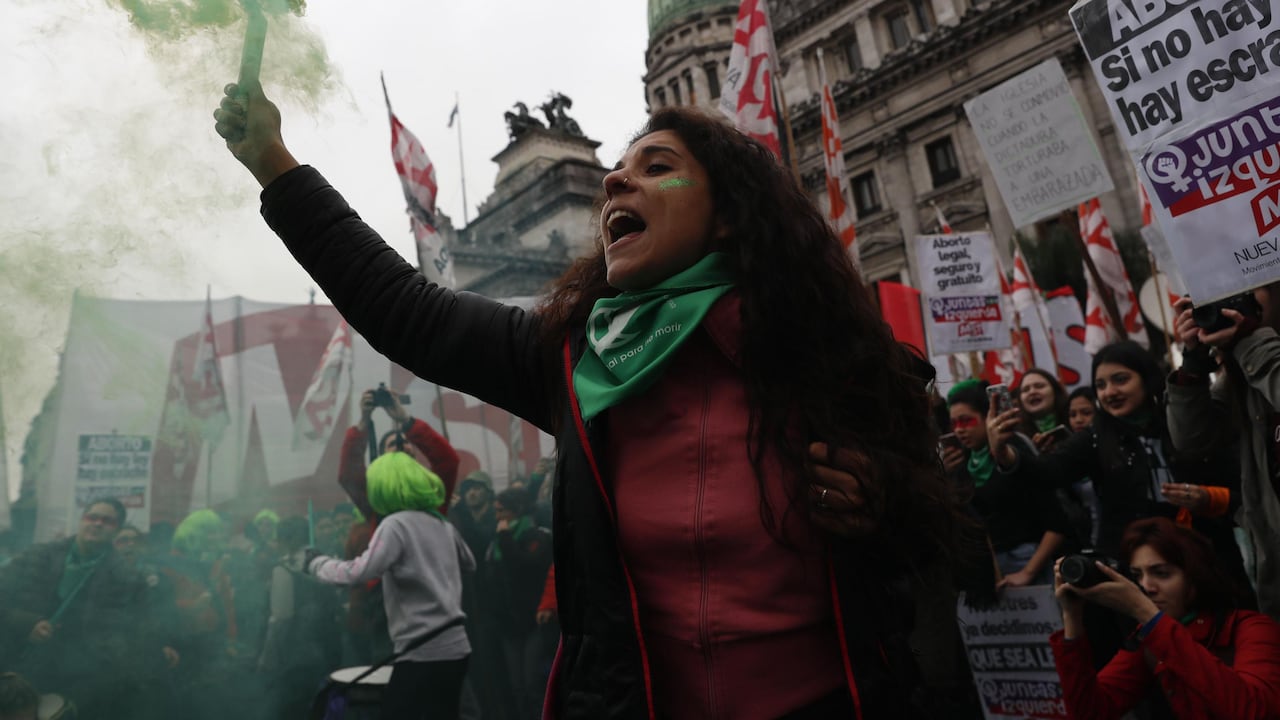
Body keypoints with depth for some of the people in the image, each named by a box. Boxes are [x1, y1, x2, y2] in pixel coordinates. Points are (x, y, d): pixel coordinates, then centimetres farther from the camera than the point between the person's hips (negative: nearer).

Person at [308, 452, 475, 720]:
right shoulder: (443, 524, 11)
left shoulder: (395, 524, -11)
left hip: (422, 653, -7)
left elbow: (357, 573, -20)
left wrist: (317, 563, -5)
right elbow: (469, 565, 26)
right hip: (455, 647, 7)